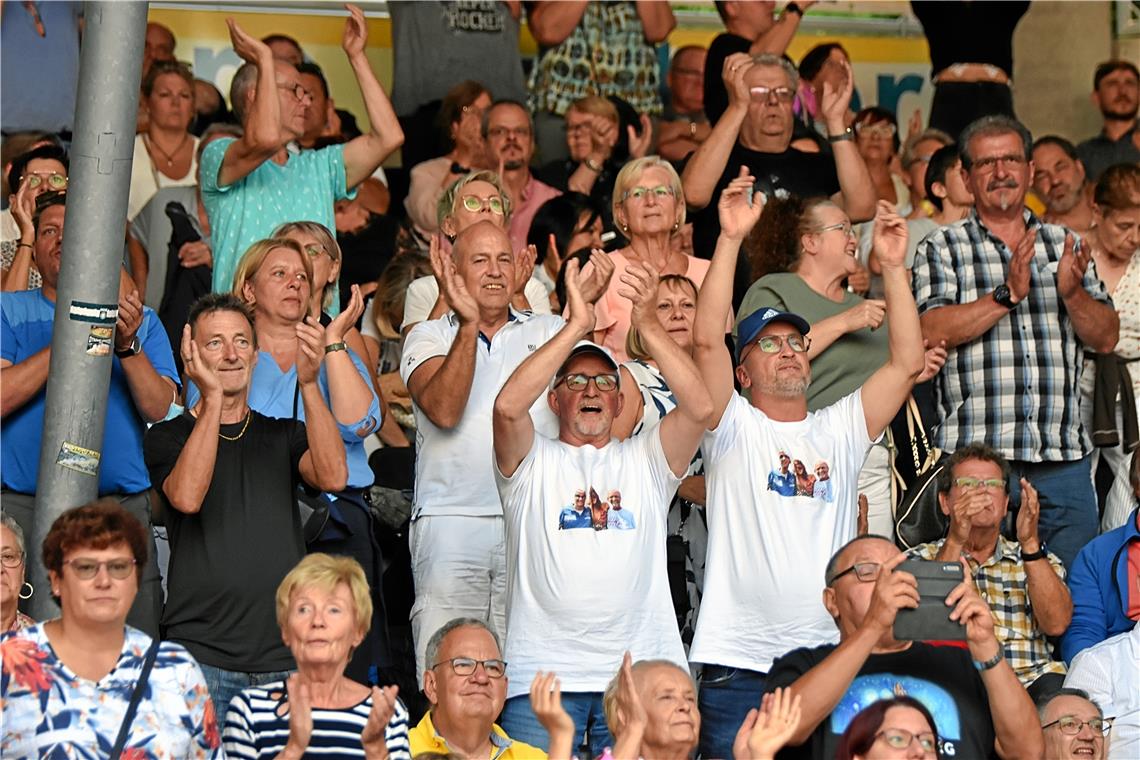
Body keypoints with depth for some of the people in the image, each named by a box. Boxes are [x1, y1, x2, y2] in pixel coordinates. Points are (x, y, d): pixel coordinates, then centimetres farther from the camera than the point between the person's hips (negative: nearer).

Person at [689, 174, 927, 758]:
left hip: (832, 660, 3)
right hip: (739, 661, -3)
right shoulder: (734, 428, 6)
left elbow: (907, 362, 6)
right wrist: (731, 238, -14)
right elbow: (707, 340, -9)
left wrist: (892, 266, -1)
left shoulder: (840, 430, 16)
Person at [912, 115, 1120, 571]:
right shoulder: (942, 249, 7)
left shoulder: (1062, 245, 16)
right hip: (974, 454, -3)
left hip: (1064, 458, 3)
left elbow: (1106, 339, 10)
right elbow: (932, 332, -9)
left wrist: (1073, 293, -9)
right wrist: (1008, 294, -16)